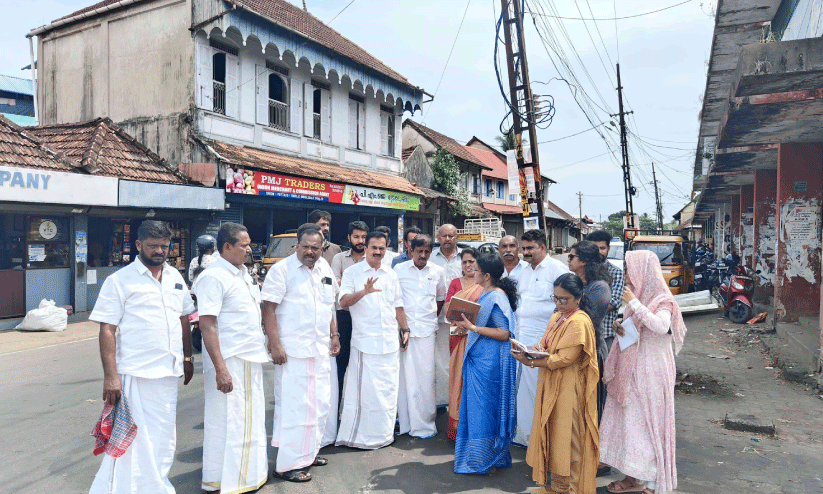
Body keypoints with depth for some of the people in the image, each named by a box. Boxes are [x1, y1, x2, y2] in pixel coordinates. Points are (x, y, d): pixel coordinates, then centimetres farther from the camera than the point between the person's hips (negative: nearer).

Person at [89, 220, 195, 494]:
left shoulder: (174, 276, 10)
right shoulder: (120, 280, -7)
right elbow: (107, 330, -11)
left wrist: (188, 358, 17)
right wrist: (110, 376, -17)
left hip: (169, 372, 6)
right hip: (136, 375, -6)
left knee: (163, 439, 17)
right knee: (135, 439, -2)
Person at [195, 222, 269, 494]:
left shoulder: (242, 273, 12)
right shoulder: (213, 277, -15)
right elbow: (206, 325, -20)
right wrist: (220, 368, -24)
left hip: (250, 360, 9)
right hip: (229, 362, -9)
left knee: (250, 420, 18)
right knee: (226, 424, 1)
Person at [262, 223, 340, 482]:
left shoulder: (324, 267, 11)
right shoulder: (282, 269, -9)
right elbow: (268, 308, -13)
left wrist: (334, 335, 18)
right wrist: (275, 345, -18)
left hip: (321, 350, 7)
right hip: (292, 352, -7)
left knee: (319, 404, 15)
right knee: (294, 407, -4)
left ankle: (309, 452, 31)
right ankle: (287, 465, 8)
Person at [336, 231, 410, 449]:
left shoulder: (391, 274, 15)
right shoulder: (352, 272, 0)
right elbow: (343, 301, -13)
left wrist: (405, 329, 14)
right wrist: (364, 292, -28)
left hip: (390, 341, 5)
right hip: (365, 341, -5)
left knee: (388, 388, 9)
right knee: (364, 389, -4)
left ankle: (384, 433, 23)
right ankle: (360, 435, 8)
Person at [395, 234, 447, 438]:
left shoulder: (437, 272, 9)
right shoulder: (399, 269, 4)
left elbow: (441, 297, 21)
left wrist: (433, 317, 11)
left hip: (426, 330, 1)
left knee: (426, 376, -1)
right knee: (405, 375, 2)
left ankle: (425, 424, 9)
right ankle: (406, 422, 11)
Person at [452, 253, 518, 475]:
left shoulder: (497, 297, -18)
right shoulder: (487, 295, 11)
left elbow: (504, 333, -23)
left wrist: (473, 327, -24)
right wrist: (467, 325, 8)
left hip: (490, 362, -10)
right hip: (479, 358, 10)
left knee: (484, 407, 1)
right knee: (476, 406, 16)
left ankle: (484, 459, 15)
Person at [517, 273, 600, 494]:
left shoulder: (579, 321, -16)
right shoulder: (556, 317, 13)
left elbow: (565, 358, -21)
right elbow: (546, 344, 18)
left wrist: (531, 362, -20)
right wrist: (539, 348, -6)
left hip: (569, 388, -9)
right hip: (551, 384, 9)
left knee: (567, 438, 0)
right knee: (552, 434, 13)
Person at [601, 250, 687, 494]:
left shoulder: (662, 300, -13)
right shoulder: (637, 296, 10)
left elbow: (661, 327, -34)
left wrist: (634, 304, -28)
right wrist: (621, 329, 2)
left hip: (651, 372, -8)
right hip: (631, 371, 8)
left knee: (648, 425, -1)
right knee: (629, 422, 12)